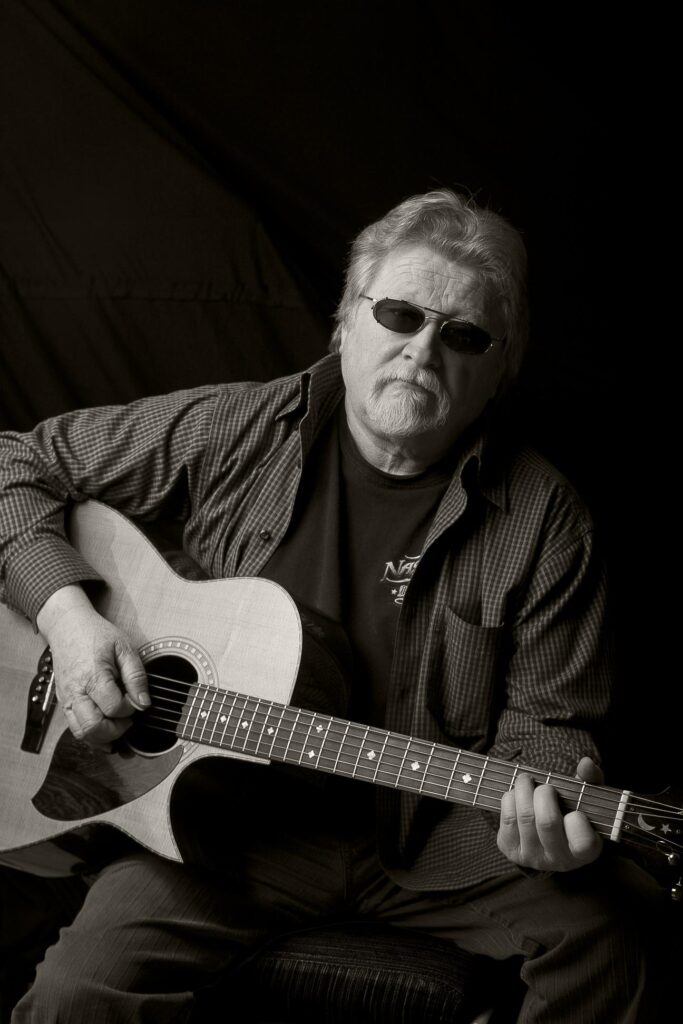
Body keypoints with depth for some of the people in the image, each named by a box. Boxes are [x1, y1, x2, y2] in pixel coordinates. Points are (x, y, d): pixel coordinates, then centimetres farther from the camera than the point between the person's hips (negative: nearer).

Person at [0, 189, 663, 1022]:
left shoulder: (541, 518, -3)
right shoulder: (234, 434, -2)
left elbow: (543, 716, 2)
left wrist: (547, 799, -20)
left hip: (434, 835, 1)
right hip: (226, 817, -1)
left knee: (599, 937, -23)